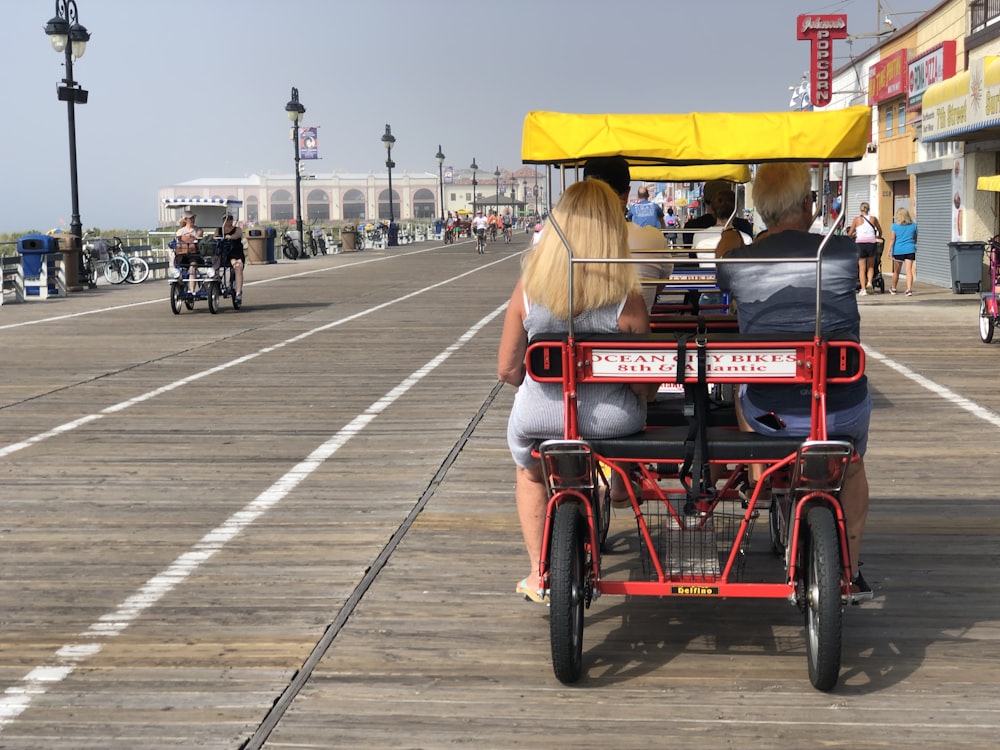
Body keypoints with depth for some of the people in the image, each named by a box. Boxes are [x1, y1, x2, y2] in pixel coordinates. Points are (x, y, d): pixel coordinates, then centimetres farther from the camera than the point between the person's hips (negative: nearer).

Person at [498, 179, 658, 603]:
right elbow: (644, 384, -11)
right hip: (609, 420, -1)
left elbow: (507, 369, -2)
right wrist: (647, 394, 13)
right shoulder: (625, 299, -17)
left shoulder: (528, 291, -11)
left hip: (540, 417, 2)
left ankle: (539, 575, 37)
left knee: (529, 471, 35)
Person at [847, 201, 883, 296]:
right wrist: (878, 237, 44)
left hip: (860, 243, -1)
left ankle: (863, 289, -1)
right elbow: (880, 231, 23)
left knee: (862, 268, 5)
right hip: (872, 243, 1)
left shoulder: (857, 219, 3)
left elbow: (850, 234, 3)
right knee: (871, 266, 17)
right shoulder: (873, 218, 8)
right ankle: (869, 282, -6)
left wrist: (854, 235, 26)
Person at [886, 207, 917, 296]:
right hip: (910, 250, 1)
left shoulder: (895, 226, -3)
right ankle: (909, 289, -18)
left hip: (898, 251, -1)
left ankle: (893, 289, 29)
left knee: (896, 271, 13)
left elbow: (892, 239, -9)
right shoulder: (913, 225, 5)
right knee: (909, 270, -5)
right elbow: (915, 239, 15)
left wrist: (889, 250, -10)